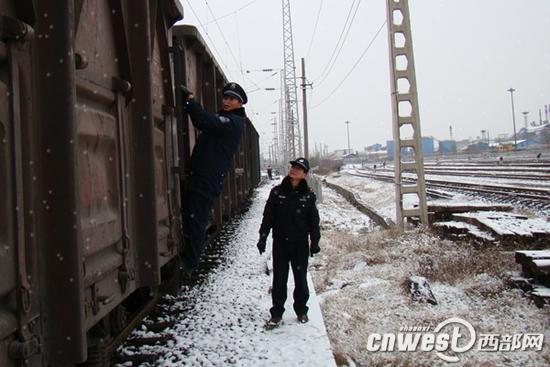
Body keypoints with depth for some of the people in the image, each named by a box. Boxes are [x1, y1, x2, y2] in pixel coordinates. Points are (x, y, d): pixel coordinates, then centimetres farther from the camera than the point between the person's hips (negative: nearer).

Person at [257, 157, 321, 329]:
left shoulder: (308, 195, -3)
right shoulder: (277, 192, -4)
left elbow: (314, 220, 3)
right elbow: (268, 216, 0)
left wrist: (315, 241, 4)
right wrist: (263, 237, -3)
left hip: (300, 244, 0)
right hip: (280, 243, 0)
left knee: (301, 279, 12)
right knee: (279, 279, 7)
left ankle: (301, 310, 29)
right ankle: (276, 314, 19)